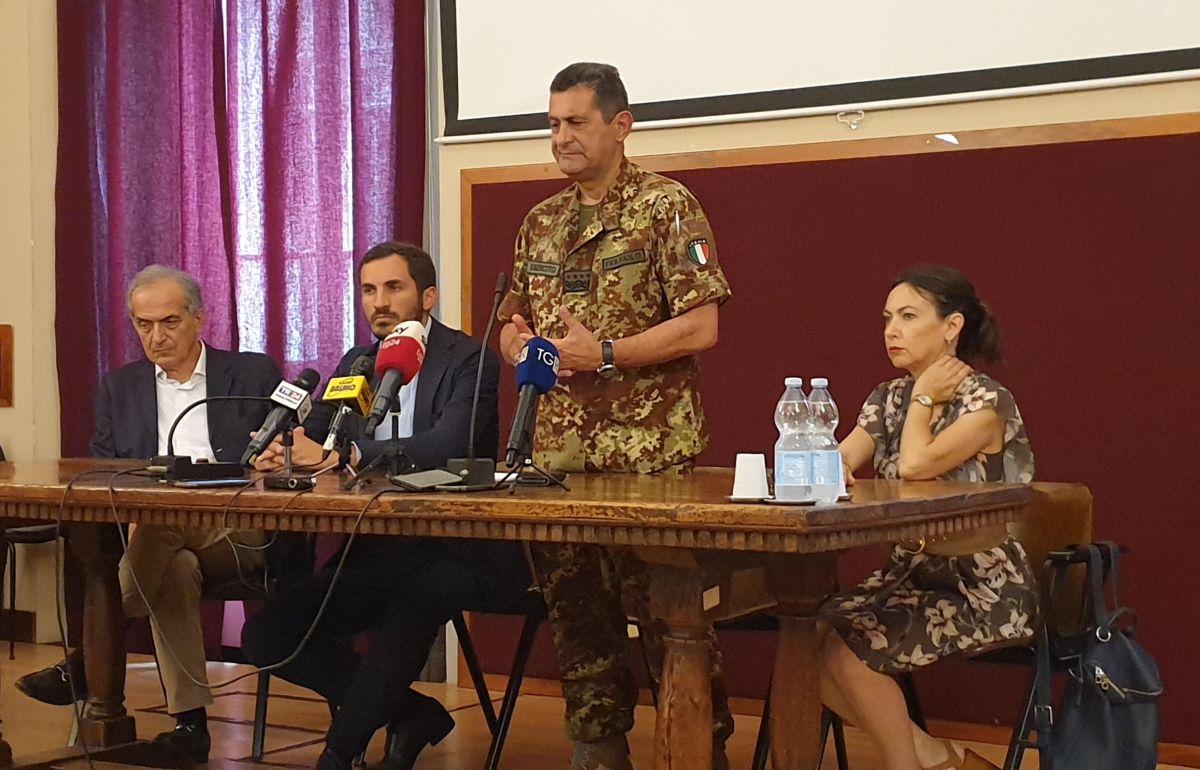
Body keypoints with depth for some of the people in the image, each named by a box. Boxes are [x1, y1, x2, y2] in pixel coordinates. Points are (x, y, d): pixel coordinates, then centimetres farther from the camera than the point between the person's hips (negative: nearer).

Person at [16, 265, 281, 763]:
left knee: (160, 525, -36)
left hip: (236, 535, -2)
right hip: (148, 529, 2)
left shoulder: (254, 375, 13)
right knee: (176, 568, -36)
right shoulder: (119, 388, 21)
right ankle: (188, 722, -33)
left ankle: (89, 661, -33)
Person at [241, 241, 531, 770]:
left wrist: (342, 453, -30)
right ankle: (410, 714, 3)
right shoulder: (357, 363, 15)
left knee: (418, 596, -39)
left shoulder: (471, 362, -5)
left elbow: (448, 444, -23)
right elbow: (310, 437, 9)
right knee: (265, 636, -8)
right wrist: (281, 453, -17)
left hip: (455, 552, -6)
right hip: (375, 553, 7)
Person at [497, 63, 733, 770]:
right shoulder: (541, 222, 15)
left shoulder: (667, 207, -5)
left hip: (649, 454, -6)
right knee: (574, 606, 10)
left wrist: (602, 354, -17)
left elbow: (700, 326, -12)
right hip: (558, 452, 6)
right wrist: (519, 344, -2)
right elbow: (512, 323, 22)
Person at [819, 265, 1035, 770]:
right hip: (911, 574, 7)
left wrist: (924, 398, -9)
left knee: (847, 648, -23)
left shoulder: (987, 401, -12)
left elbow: (916, 465, -24)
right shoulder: (888, 399, 9)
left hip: (984, 590, -7)